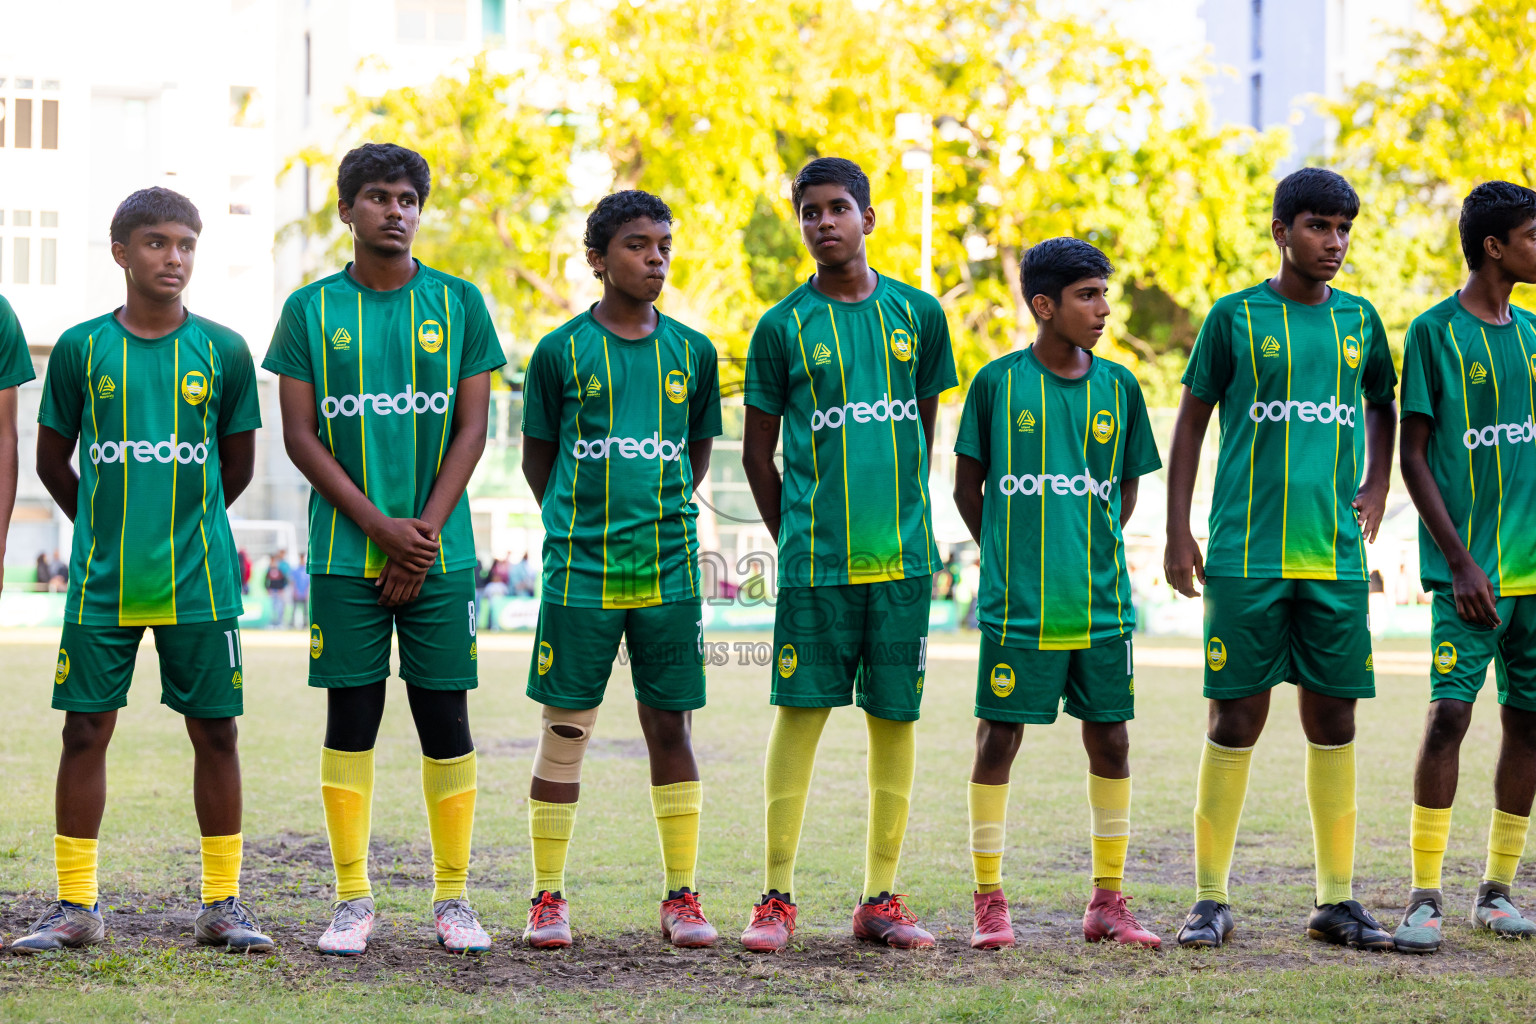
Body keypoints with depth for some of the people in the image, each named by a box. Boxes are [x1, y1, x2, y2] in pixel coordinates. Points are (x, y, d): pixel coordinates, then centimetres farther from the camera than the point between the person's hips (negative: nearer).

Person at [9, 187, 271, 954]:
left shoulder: (222, 351, 2)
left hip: (199, 582, 0)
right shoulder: (81, 348, 2)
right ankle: (75, 906, 10)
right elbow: (52, 463, 11)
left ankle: (223, 904, 11)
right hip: (101, 583, 0)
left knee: (215, 731, 2)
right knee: (85, 729, 1)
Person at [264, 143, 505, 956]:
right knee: (351, 718, 1)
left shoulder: (458, 304, 6)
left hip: (440, 553, 0)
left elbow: (471, 428, 3)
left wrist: (423, 533, -8)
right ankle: (352, 901, 8)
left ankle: (453, 898, 9)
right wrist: (381, 526, -10)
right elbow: (299, 435, 0)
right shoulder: (311, 309, 4)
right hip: (345, 552, 0)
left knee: (445, 719, 1)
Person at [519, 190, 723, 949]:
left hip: (669, 572, 2)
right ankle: (548, 898, 9)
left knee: (671, 727, 4)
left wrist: (660, 519, 11)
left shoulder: (692, 352, 8)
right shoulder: (561, 350, 0)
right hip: (579, 572, -2)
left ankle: (681, 896, 10)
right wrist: (582, 526, 6)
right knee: (563, 729, 1)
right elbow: (537, 458, 9)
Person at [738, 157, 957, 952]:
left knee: (895, 716, 4)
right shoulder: (783, 327, 2)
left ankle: (881, 899, 12)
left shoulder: (917, 314, 8)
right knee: (800, 713, -3)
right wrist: (794, 539, 6)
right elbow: (757, 451, 8)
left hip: (903, 554, 2)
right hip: (815, 557, -2)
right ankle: (777, 898, 3)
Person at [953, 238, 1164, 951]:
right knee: (999, 739, 1)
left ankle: (1107, 901, 15)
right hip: (1016, 603, -3)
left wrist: (1093, 551, 7)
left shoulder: (1117, 387, 6)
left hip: (1102, 603, 3)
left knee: (1110, 740, 5)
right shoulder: (998, 383, -2)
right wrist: (1009, 559, 3)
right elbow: (967, 486, 6)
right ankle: (989, 902, 9)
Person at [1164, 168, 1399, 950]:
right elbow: (1190, 422, 5)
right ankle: (1210, 900, 5)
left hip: (1336, 557, 3)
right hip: (1246, 557, -3)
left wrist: (1375, 490, 13)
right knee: (1237, 717, -2)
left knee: (1333, 719, 5)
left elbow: (1383, 408, 27)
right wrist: (1176, 533, 1)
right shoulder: (1235, 317, 1)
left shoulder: (1359, 320, 11)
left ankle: (1337, 899, 12)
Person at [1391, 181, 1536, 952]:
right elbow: (1412, 456, -7)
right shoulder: (1434, 332, -4)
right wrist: (1460, 561, -13)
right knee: (1449, 712, -13)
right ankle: (1425, 897, -8)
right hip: (1471, 569, -6)